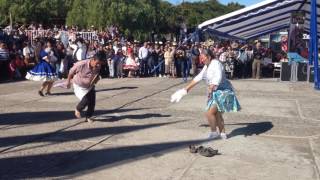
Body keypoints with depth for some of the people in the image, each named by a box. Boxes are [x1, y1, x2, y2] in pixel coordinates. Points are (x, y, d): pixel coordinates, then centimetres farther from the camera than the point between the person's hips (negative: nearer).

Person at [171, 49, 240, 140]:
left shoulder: (216, 64, -18)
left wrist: (211, 89, -40)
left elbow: (218, 78, -32)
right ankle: (222, 133, 30)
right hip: (216, 92, 10)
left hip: (222, 92, -10)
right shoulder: (207, 66, 10)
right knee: (217, 114, 18)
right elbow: (198, 78, 16)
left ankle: (214, 132, 6)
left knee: (209, 113, -12)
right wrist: (186, 89, 17)